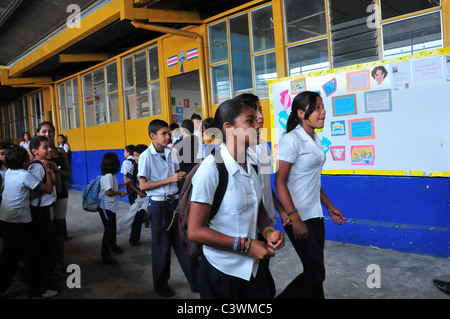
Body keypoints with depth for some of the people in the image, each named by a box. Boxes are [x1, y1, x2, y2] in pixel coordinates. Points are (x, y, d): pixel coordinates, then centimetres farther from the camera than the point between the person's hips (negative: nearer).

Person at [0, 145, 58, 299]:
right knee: (32, 257, 2)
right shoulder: (25, 175, -16)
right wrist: (48, 172, 0)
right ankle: (38, 290, 11)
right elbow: (47, 188, -15)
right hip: (19, 222, -8)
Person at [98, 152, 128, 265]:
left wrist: (124, 184, 20)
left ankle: (113, 245, 46)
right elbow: (108, 192, -29)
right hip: (106, 208, -10)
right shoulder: (108, 176, -22)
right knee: (109, 230, -4)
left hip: (110, 207, 10)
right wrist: (120, 193, -15)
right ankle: (105, 256, 4)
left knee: (112, 227, 25)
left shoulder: (109, 175, 9)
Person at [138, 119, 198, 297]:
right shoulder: (146, 156, -9)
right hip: (159, 204, -4)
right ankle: (161, 285, 26)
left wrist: (182, 176, -5)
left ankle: (195, 281, 18)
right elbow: (143, 185, -13)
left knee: (183, 242, 8)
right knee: (161, 246, 7)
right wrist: (169, 179, -18)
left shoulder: (170, 152, 6)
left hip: (174, 201, 4)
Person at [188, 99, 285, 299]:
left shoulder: (251, 164, 0)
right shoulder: (211, 169, -21)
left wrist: (268, 230, -7)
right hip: (221, 270, -6)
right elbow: (195, 231, -20)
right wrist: (246, 245, -21)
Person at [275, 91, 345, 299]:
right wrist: (294, 218, -21)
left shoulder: (315, 140, 11)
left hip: (314, 213, 8)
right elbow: (280, 182, -17)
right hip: (297, 215, -8)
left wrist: (330, 207, 17)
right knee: (316, 272, -4)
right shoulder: (291, 140, -15)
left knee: (315, 270, 14)